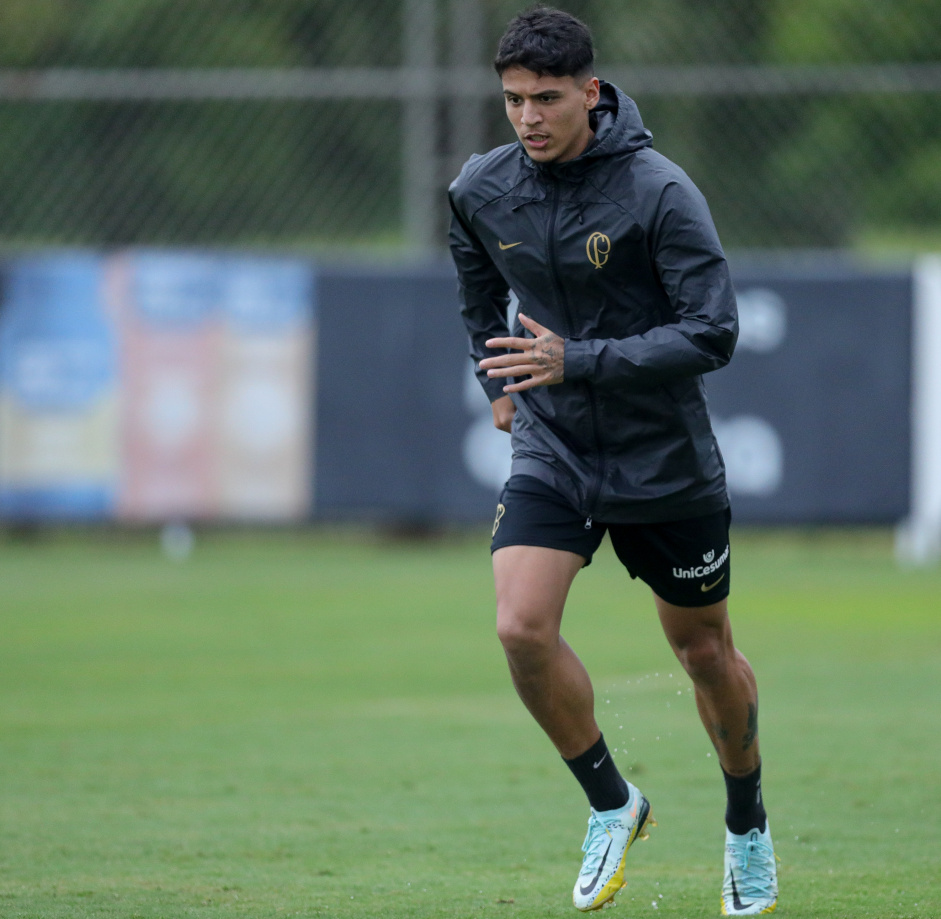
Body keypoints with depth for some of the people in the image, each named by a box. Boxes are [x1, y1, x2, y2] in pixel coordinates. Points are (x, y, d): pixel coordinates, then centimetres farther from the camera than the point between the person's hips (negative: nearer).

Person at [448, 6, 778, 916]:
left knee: (704, 653, 11)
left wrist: (577, 363, -31)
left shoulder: (659, 193, -20)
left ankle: (747, 824, 36)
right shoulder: (481, 189, -5)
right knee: (522, 628, -18)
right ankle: (610, 804, 3)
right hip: (549, 451, 3)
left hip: (666, 459, -3)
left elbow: (713, 334, -23)